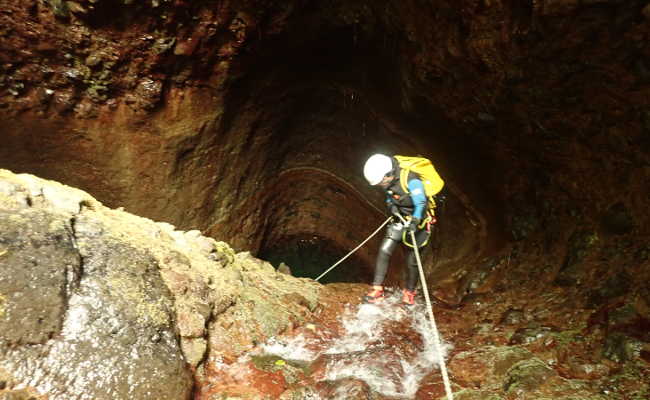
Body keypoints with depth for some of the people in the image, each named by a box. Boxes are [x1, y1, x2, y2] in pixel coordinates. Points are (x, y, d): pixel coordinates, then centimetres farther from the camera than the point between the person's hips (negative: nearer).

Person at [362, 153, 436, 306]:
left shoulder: (411, 180, -28)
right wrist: (390, 205, -4)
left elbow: (421, 204, -33)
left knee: (412, 262, 3)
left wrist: (414, 222, -45)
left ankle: (409, 292, 26)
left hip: (417, 221, -6)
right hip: (400, 219, 6)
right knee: (384, 251, -9)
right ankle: (377, 289, -3)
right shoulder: (391, 179, -4)